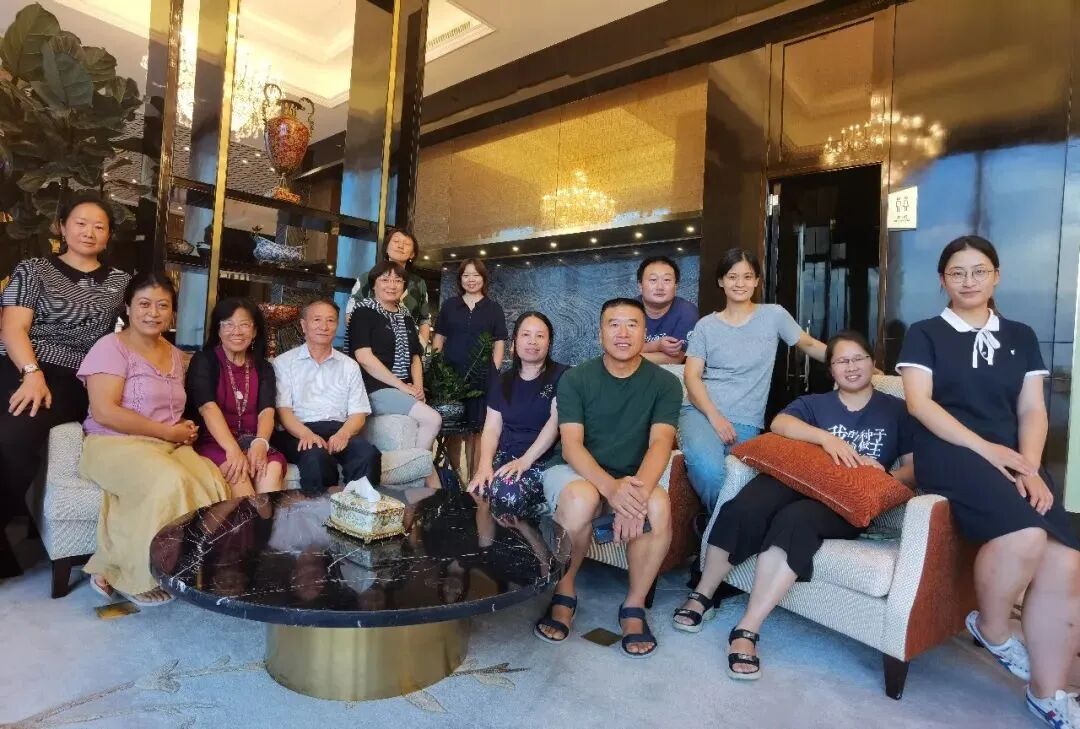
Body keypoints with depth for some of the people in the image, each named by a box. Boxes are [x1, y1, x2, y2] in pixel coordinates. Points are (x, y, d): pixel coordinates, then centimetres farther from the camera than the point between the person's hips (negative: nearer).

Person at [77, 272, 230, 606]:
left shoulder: (174, 354, 17)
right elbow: (104, 412, -15)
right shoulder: (112, 346, -4)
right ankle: (129, 576, -13)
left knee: (213, 485, -25)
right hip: (115, 444, -5)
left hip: (168, 446, 6)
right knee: (170, 483, -35)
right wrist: (168, 432, -13)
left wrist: (185, 429, -4)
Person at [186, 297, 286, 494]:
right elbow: (208, 408, -13)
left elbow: (266, 411, -2)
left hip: (251, 442, 3)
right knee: (237, 470, -33)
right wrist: (233, 449, -30)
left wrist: (260, 443, -26)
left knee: (273, 468, -29)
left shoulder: (264, 368, 13)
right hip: (213, 442, -2)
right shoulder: (203, 361, 3)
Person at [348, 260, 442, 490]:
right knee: (432, 419, -23)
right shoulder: (364, 312, -1)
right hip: (376, 390, -6)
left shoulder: (405, 316, 19)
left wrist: (418, 388, 1)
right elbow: (364, 357, -13)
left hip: (405, 391, 7)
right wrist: (402, 386, -15)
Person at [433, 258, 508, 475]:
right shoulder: (449, 305, 13)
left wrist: (494, 372, -3)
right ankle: (454, 474, 17)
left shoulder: (494, 309, 10)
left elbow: (499, 344, 7)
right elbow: (439, 338, 13)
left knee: (476, 428, 0)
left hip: (482, 376, -1)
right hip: (451, 374, 1)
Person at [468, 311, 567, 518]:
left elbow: (555, 422, -11)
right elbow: (492, 429, 8)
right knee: (476, 492, -26)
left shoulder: (561, 376, -1)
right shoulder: (503, 382, 15)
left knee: (509, 494, -32)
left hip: (544, 461, -4)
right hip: (505, 456, 4)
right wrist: (485, 464, -11)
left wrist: (525, 460, -19)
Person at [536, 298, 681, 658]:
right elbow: (571, 445, -16)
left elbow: (660, 444, -16)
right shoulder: (575, 379, -6)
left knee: (659, 506, -31)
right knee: (582, 499, -36)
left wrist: (637, 492, -37)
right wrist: (611, 487, -35)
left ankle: (634, 606, -8)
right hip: (575, 471, -1)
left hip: (633, 478, 2)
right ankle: (564, 593, -8)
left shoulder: (664, 382, -4)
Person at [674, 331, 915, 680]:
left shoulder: (896, 410, 19)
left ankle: (748, 628, -33)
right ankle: (702, 596, -9)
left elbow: (914, 468, 12)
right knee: (741, 510, -32)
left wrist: (883, 476, -10)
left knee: (795, 522, -38)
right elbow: (780, 423, -1)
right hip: (798, 478, 2)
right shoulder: (814, 403, 21)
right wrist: (825, 437, -18)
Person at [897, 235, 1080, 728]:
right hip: (948, 452, -4)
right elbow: (919, 402, -4)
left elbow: (1032, 411, 11)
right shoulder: (925, 334, 8)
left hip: (1013, 456, 4)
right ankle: (990, 628, -1)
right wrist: (985, 449, -14)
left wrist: (1030, 468, -6)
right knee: (1025, 535, -30)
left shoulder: (1020, 337, 20)